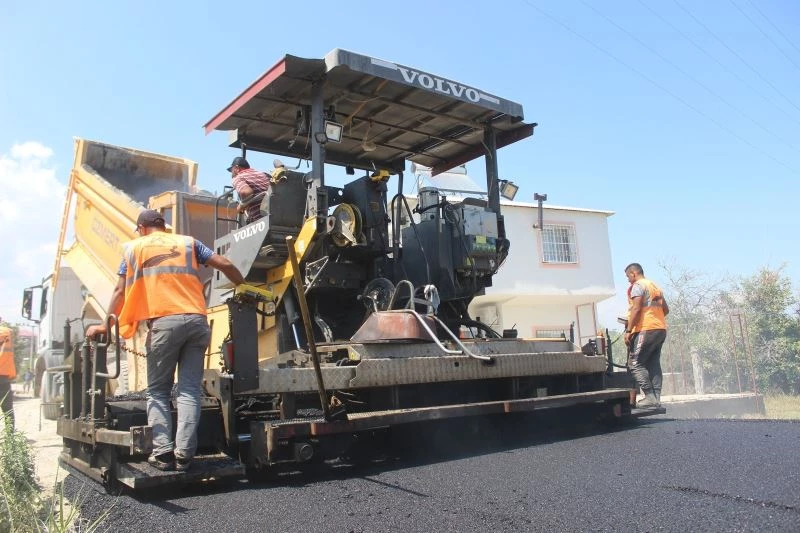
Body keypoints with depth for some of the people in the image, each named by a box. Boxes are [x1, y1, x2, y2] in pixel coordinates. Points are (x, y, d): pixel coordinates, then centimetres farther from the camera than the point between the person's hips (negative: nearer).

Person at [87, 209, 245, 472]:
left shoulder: (134, 247, 17)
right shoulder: (188, 242, 20)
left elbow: (120, 290, 14)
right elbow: (225, 265, 12)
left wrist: (106, 325, 23)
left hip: (164, 322, -2)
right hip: (196, 320, 2)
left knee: (157, 391, 9)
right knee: (190, 390, 3)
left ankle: (163, 452, 0)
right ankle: (184, 454, -2)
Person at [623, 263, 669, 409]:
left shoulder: (638, 286, -5)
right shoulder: (655, 286, 22)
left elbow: (636, 309, -16)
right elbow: (666, 309, 24)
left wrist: (628, 330, -16)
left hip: (646, 330, -9)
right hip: (661, 329, 9)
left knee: (635, 364, -7)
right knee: (654, 364, 7)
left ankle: (650, 397, -13)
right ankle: (656, 398, 1)